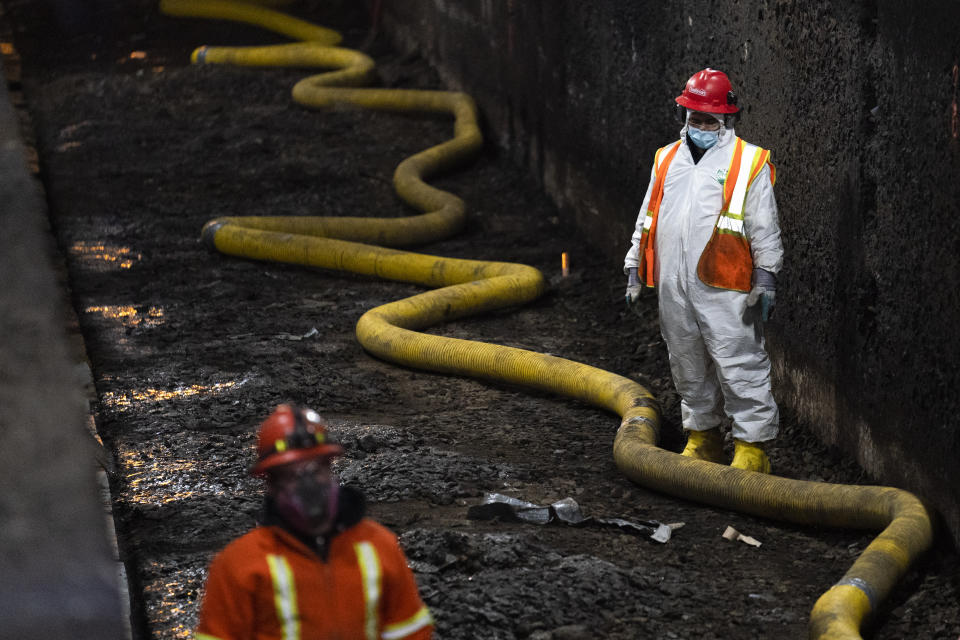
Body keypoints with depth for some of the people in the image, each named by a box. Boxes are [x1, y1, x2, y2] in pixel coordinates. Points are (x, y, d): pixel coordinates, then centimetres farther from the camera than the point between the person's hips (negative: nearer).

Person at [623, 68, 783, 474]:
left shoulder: (749, 162, 0)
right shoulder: (666, 161, 16)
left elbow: (765, 228, -1)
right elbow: (646, 221, 21)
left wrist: (766, 281, -7)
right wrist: (635, 273, 17)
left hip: (725, 291, -6)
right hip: (674, 289, 6)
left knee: (740, 370, -7)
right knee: (689, 369, 13)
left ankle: (753, 448, -2)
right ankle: (702, 438, 26)